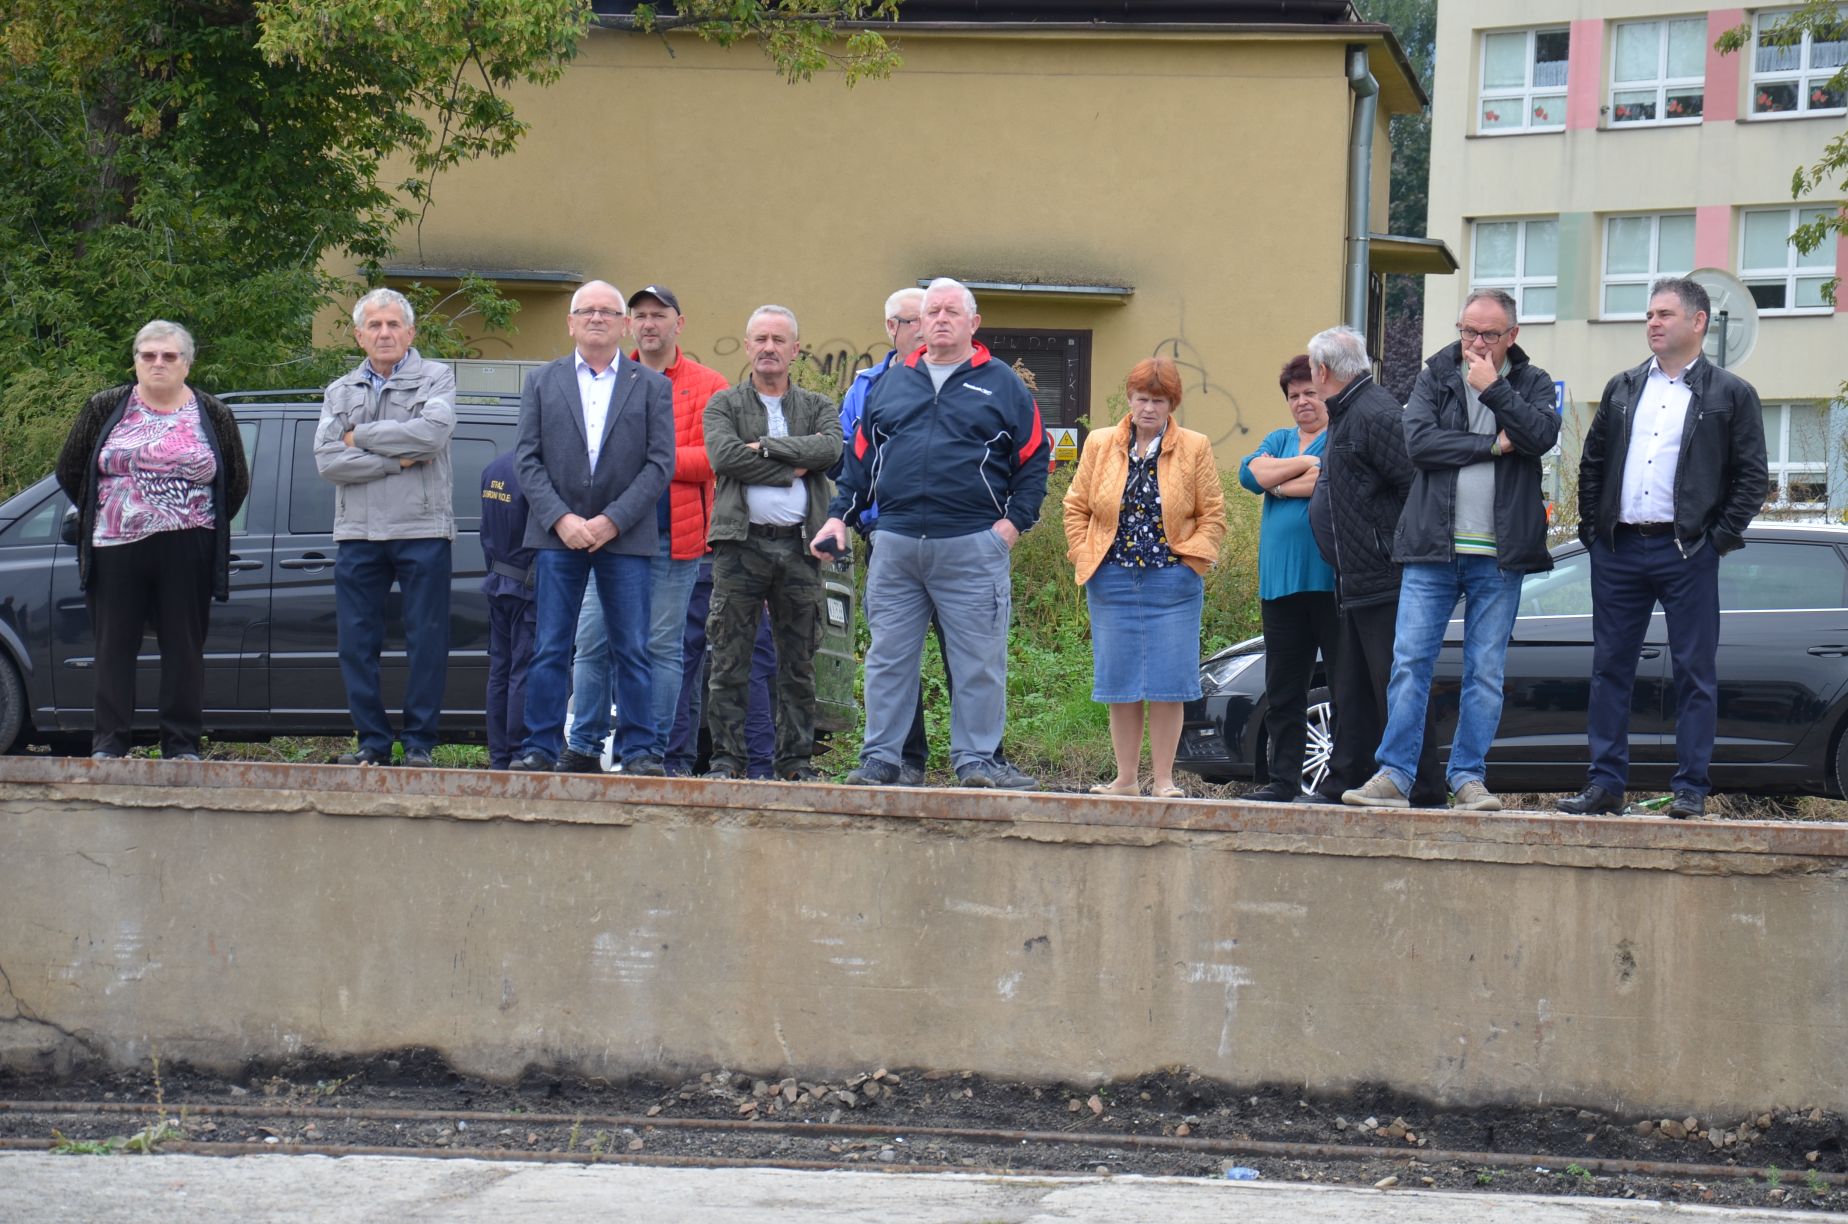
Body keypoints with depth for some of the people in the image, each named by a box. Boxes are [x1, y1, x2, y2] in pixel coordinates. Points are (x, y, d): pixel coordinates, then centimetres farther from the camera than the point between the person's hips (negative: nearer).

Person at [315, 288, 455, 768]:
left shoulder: (436, 378, 6)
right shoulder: (340, 392, 15)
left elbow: (432, 432, -14)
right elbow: (327, 459, 0)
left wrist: (361, 437, -6)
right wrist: (398, 461, -10)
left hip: (422, 532, -3)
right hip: (357, 533, 3)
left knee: (426, 642, -2)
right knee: (357, 644, 3)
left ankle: (420, 742, 3)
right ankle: (373, 742, 11)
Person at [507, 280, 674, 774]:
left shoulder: (653, 386, 8)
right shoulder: (542, 382, 11)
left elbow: (660, 463, 0)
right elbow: (528, 460, 4)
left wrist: (612, 520, -10)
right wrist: (560, 519, -10)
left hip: (625, 537, -1)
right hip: (558, 534, 1)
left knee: (632, 650, 0)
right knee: (550, 649, 0)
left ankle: (638, 750, 3)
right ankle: (540, 747, 4)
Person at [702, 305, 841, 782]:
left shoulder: (817, 406, 15)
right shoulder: (724, 405, 10)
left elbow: (831, 448, -6)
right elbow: (724, 456, -10)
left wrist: (767, 447, -11)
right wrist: (793, 468, -9)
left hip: (799, 546, 2)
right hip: (741, 544, -2)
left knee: (798, 661, 5)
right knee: (730, 659, -3)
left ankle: (796, 757, 10)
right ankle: (726, 756, 1)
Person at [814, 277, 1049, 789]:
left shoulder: (1001, 384, 7)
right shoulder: (892, 383, 15)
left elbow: (1033, 460, 5)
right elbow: (861, 457, 19)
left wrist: (1014, 520, -4)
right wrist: (839, 515, 9)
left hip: (972, 548, -3)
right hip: (896, 546, 3)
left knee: (979, 661, -1)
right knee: (887, 659, 5)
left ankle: (977, 760, 6)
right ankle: (879, 758, 10)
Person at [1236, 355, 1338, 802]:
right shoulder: (1279, 440, 21)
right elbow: (1251, 472, 3)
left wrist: (1280, 486, -3)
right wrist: (1306, 464, -6)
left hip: (1330, 578, -6)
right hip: (1280, 581, 7)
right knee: (1282, 690, 8)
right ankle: (1284, 779, 13)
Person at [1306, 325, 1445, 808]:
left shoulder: (1376, 415, -14)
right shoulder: (1343, 416, 19)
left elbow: (1417, 487, -20)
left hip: (1386, 583, -10)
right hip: (1355, 584, 10)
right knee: (1351, 690, 13)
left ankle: (1422, 791, -6)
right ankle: (1345, 782, 19)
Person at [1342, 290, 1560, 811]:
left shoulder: (1532, 383, 8)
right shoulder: (1435, 376, 8)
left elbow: (1542, 434, -12)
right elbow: (1419, 441, -8)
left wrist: (1493, 387, -12)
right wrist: (1492, 445, -9)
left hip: (1499, 554, 0)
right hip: (1432, 549, 0)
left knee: (1486, 671, 3)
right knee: (1410, 662, -4)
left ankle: (1468, 777, 9)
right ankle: (1394, 776, -2)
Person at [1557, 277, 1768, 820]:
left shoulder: (1730, 394, 3)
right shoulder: (1623, 388, 15)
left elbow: (1752, 475, 1)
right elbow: (1592, 463, 18)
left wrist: (1721, 537, -7)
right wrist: (1591, 529, 7)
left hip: (1686, 551, -4)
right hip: (1619, 551, 4)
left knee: (1694, 673, -1)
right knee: (1610, 669, 5)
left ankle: (1691, 789, 2)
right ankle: (1606, 783, 10)